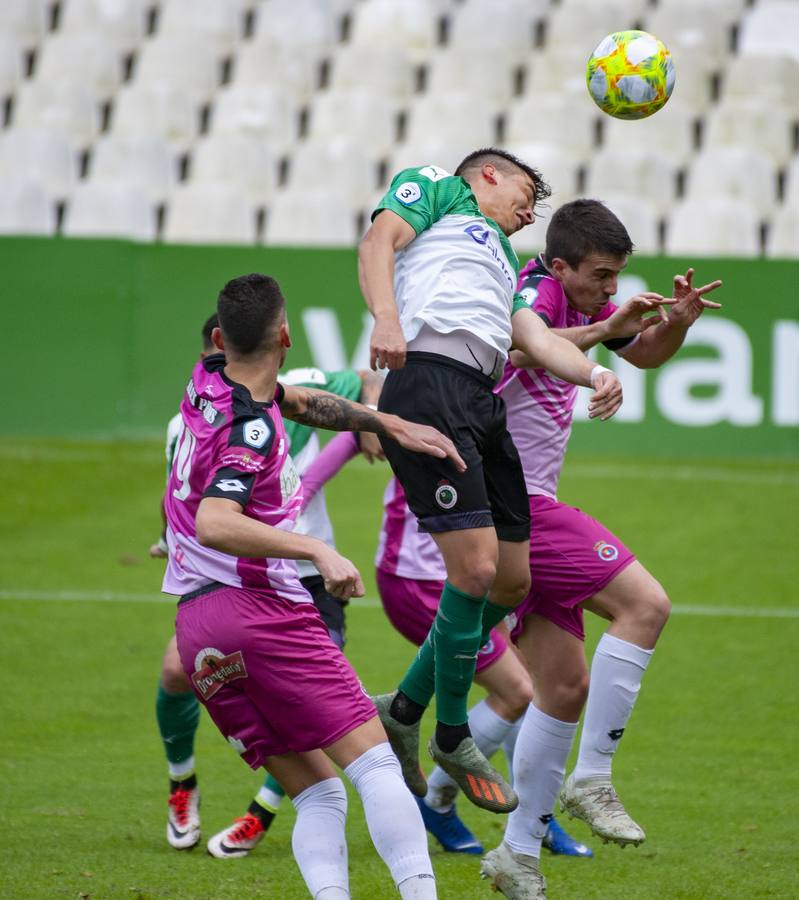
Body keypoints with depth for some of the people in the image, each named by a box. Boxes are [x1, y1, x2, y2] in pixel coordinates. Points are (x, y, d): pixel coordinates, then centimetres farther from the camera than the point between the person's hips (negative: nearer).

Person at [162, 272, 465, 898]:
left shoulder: (208, 381, 12)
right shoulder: (252, 428, -12)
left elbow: (302, 401, 29)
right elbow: (215, 523, -27)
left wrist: (390, 424, 21)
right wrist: (318, 552, -28)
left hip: (195, 629, 8)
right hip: (259, 609, -8)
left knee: (317, 794, 5)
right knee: (375, 766, -10)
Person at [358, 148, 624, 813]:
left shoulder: (504, 261, 35)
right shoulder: (435, 187, 15)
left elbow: (534, 334, 20)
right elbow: (380, 241, -2)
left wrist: (594, 374, -1)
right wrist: (385, 317, -21)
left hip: (483, 402, 9)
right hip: (429, 381, -9)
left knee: (512, 581, 7)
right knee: (475, 565, -14)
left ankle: (405, 709, 23)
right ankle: (452, 739, 0)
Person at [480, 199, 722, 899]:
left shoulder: (582, 301, 12)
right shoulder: (539, 291, -15)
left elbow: (646, 354, 25)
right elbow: (513, 348, -36)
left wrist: (677, 323, 3)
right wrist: (602, 329, -46)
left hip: (526, 506, 10)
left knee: (566, 686, 10)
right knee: (644, 603, -18)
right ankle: (591, 779, -16)